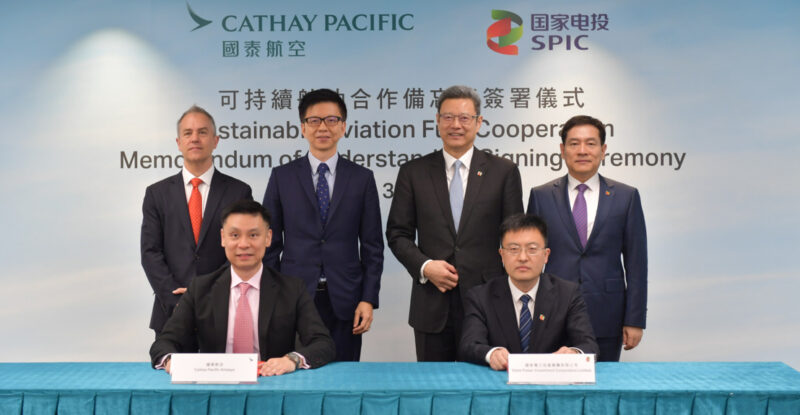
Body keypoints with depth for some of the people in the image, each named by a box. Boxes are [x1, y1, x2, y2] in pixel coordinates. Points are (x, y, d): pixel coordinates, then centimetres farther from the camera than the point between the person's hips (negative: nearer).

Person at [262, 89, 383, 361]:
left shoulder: (362, 178, 6)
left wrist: (368, 299, -2)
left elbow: (372, 245, 5)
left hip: (344, 301, 0)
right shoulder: (282, 177, 6)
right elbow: (270, 243, 6)